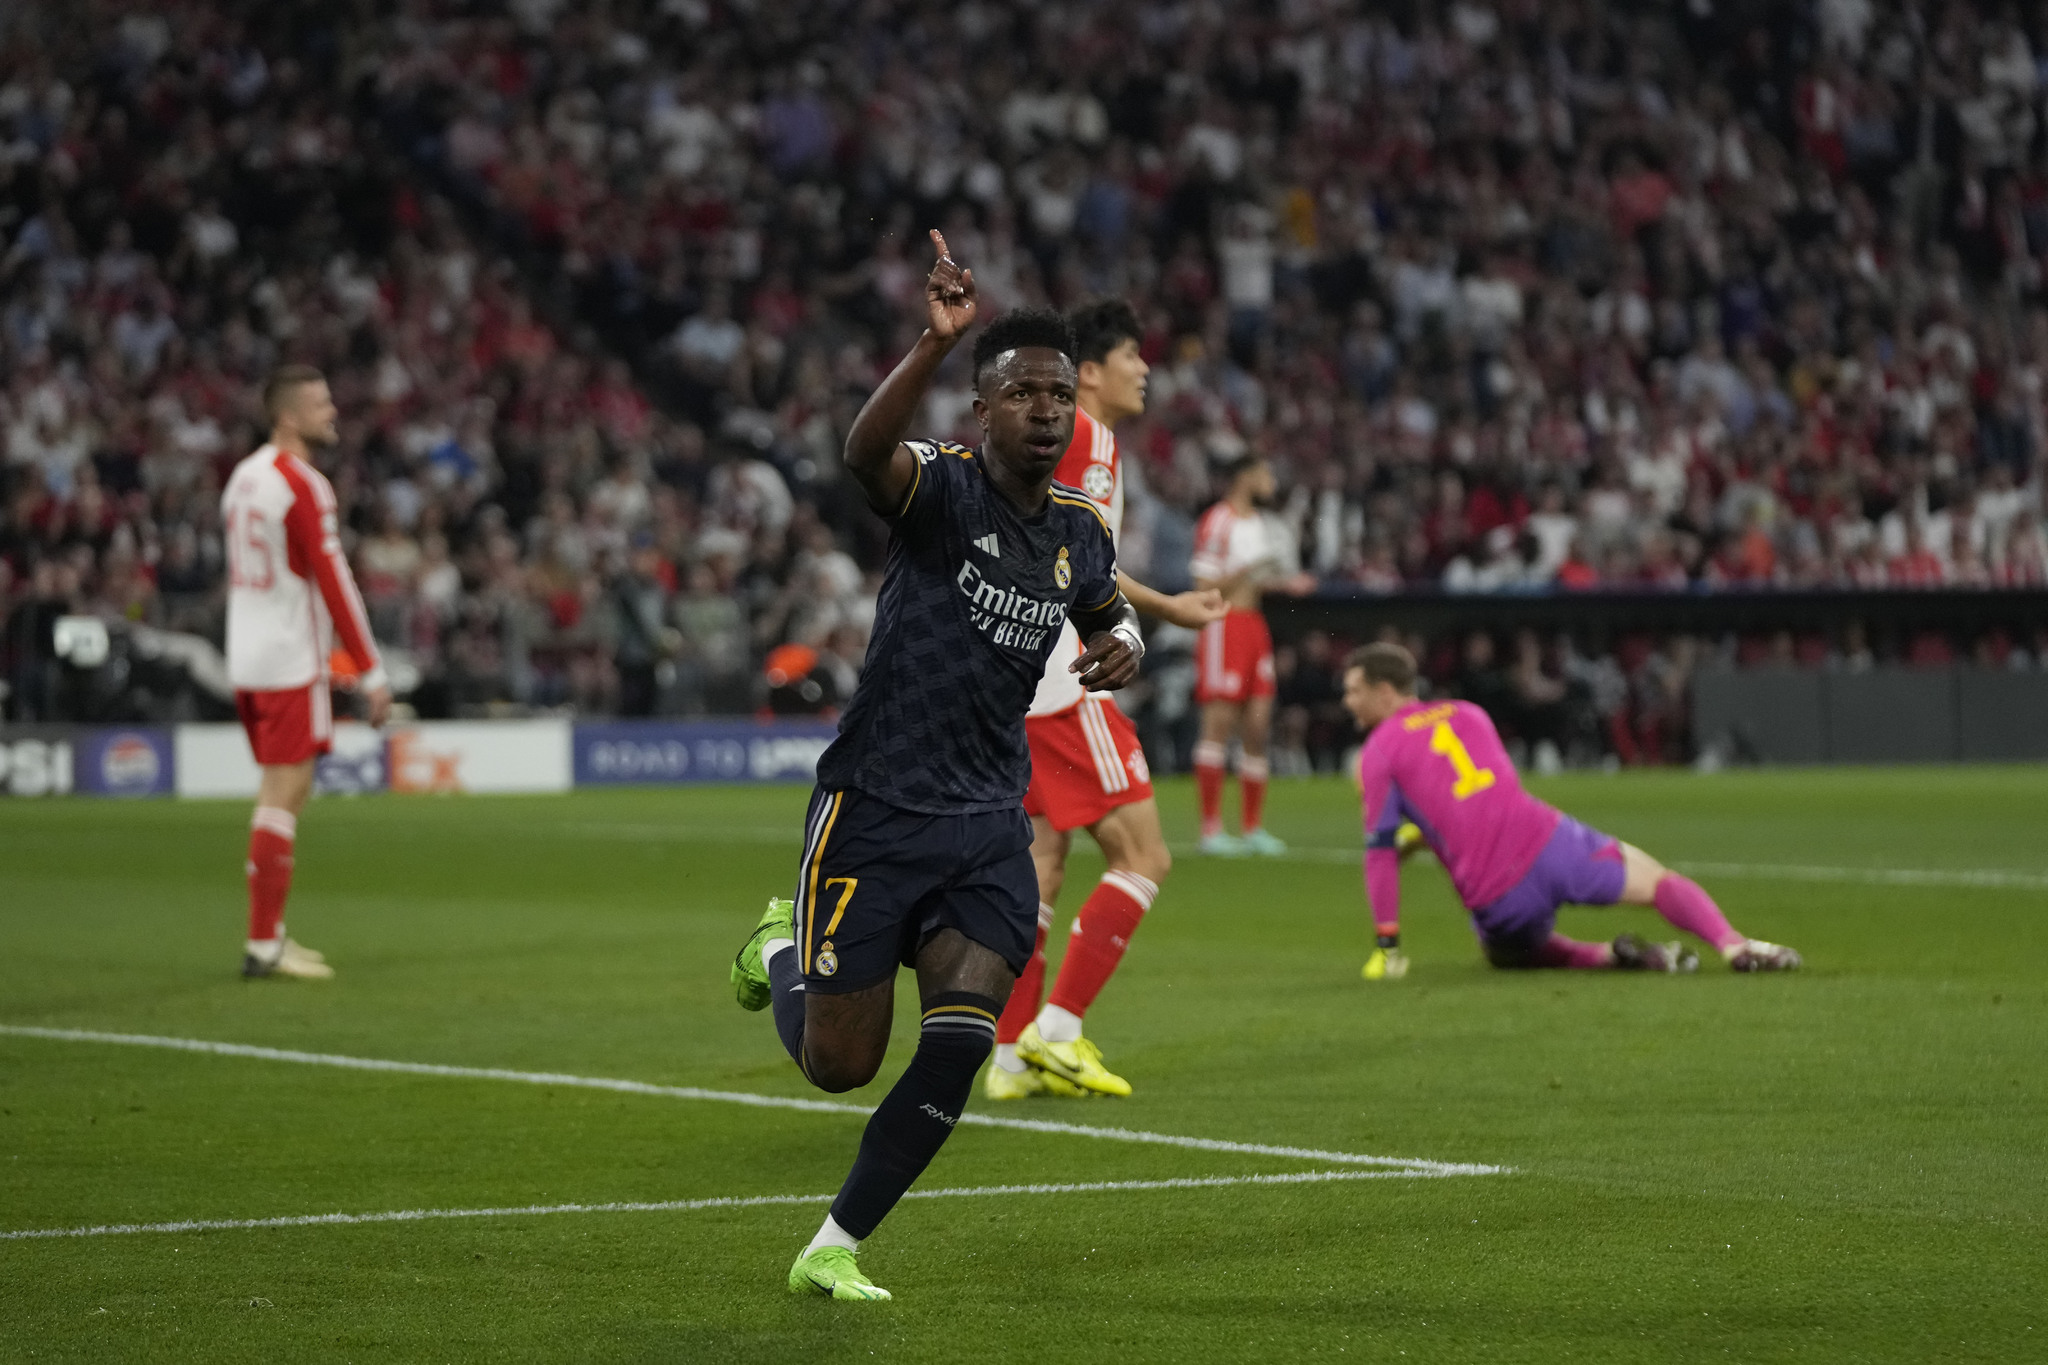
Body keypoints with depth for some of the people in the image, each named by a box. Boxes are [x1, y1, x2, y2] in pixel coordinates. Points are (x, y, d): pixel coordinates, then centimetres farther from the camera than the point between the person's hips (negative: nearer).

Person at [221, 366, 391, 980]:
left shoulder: (244, 476, 13)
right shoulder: (303, 485, -14)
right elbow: (333, 580, -16)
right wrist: (370, 671, -13)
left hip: (247, 659, 9)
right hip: (291, 667, -9)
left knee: (285, 791, 16)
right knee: (283, 794, -6)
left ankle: (269, 934, 18)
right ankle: (263, 945, -5)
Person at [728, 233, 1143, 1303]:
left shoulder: (1079, 532, 8)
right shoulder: (941, 488, -11)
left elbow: (1109, 612, 31)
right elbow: (864, 451, -36)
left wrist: (1122, 646, 5)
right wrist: (936, 344, -52)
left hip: (989, 823, 5)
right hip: (875, 811, -5)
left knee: (961, 1042, -13)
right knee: (838, 1063, 3)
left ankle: (832, 1251, 2)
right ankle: (780, 949, 39)